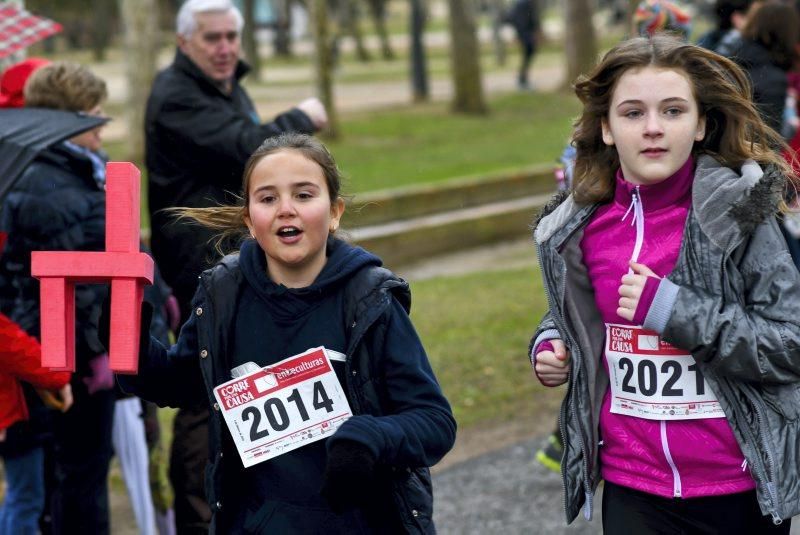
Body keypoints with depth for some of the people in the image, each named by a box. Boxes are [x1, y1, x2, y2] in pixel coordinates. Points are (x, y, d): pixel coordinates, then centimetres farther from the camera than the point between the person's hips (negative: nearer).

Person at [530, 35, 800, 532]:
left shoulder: (739, 211, -12)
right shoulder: (578, 228, 1)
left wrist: (675, 311, -21)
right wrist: (550, 345, 0)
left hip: (741, 490, -3)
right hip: (633, 488, 3)